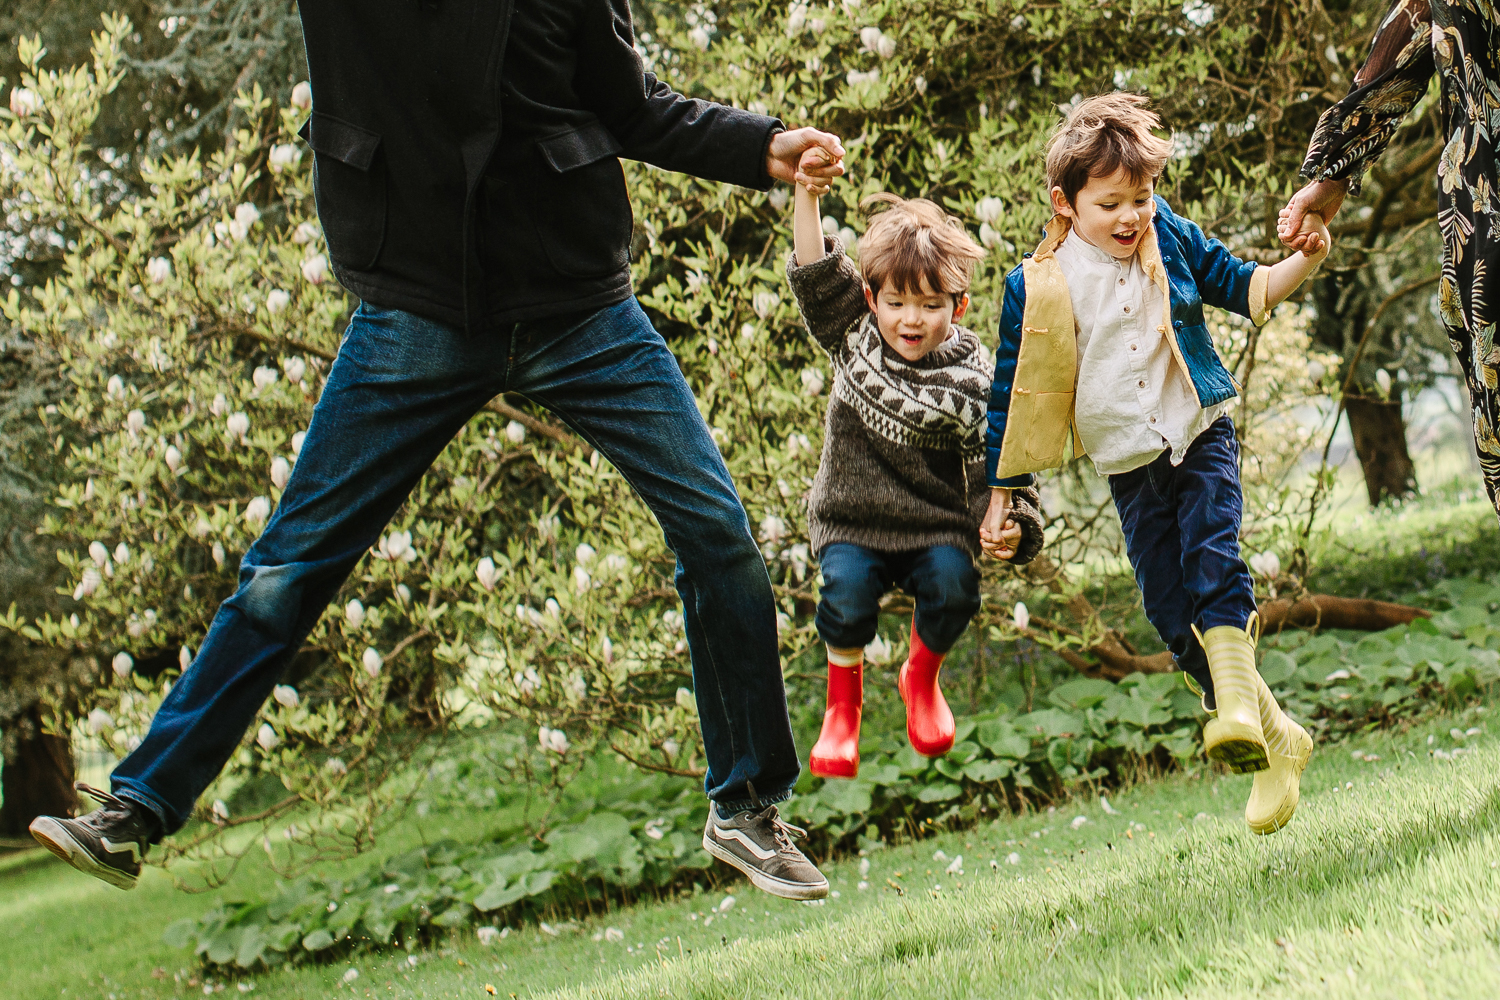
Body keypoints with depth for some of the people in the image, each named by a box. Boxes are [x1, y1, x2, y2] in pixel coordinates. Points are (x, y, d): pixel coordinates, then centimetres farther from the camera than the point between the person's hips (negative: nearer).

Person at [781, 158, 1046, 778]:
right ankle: (843, 704, 1)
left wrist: (1011, 525, -24)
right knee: (848, 590, -28)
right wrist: (808, 196, -14)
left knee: (952, 585, -27)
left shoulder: (970, 384, -9)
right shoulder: (854, 337, 0)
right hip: (851, 520, 1)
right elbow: (816, 274, -3)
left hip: (935, 524, -1)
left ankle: (921, 680, 7)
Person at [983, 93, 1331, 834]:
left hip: (1200, 436, 0)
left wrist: (1305, 260, -8)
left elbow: (1242, 287, 11)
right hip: (1129, 463, 0)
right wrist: (1000, 493, 2)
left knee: (1212, 557, -24)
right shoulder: (1036, 287, -6)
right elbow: (1013, 392, 1)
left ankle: (1237, 702, -30)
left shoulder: (1171, 239, 0)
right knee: (1170, 606, -3)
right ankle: (1274, 739, 7)